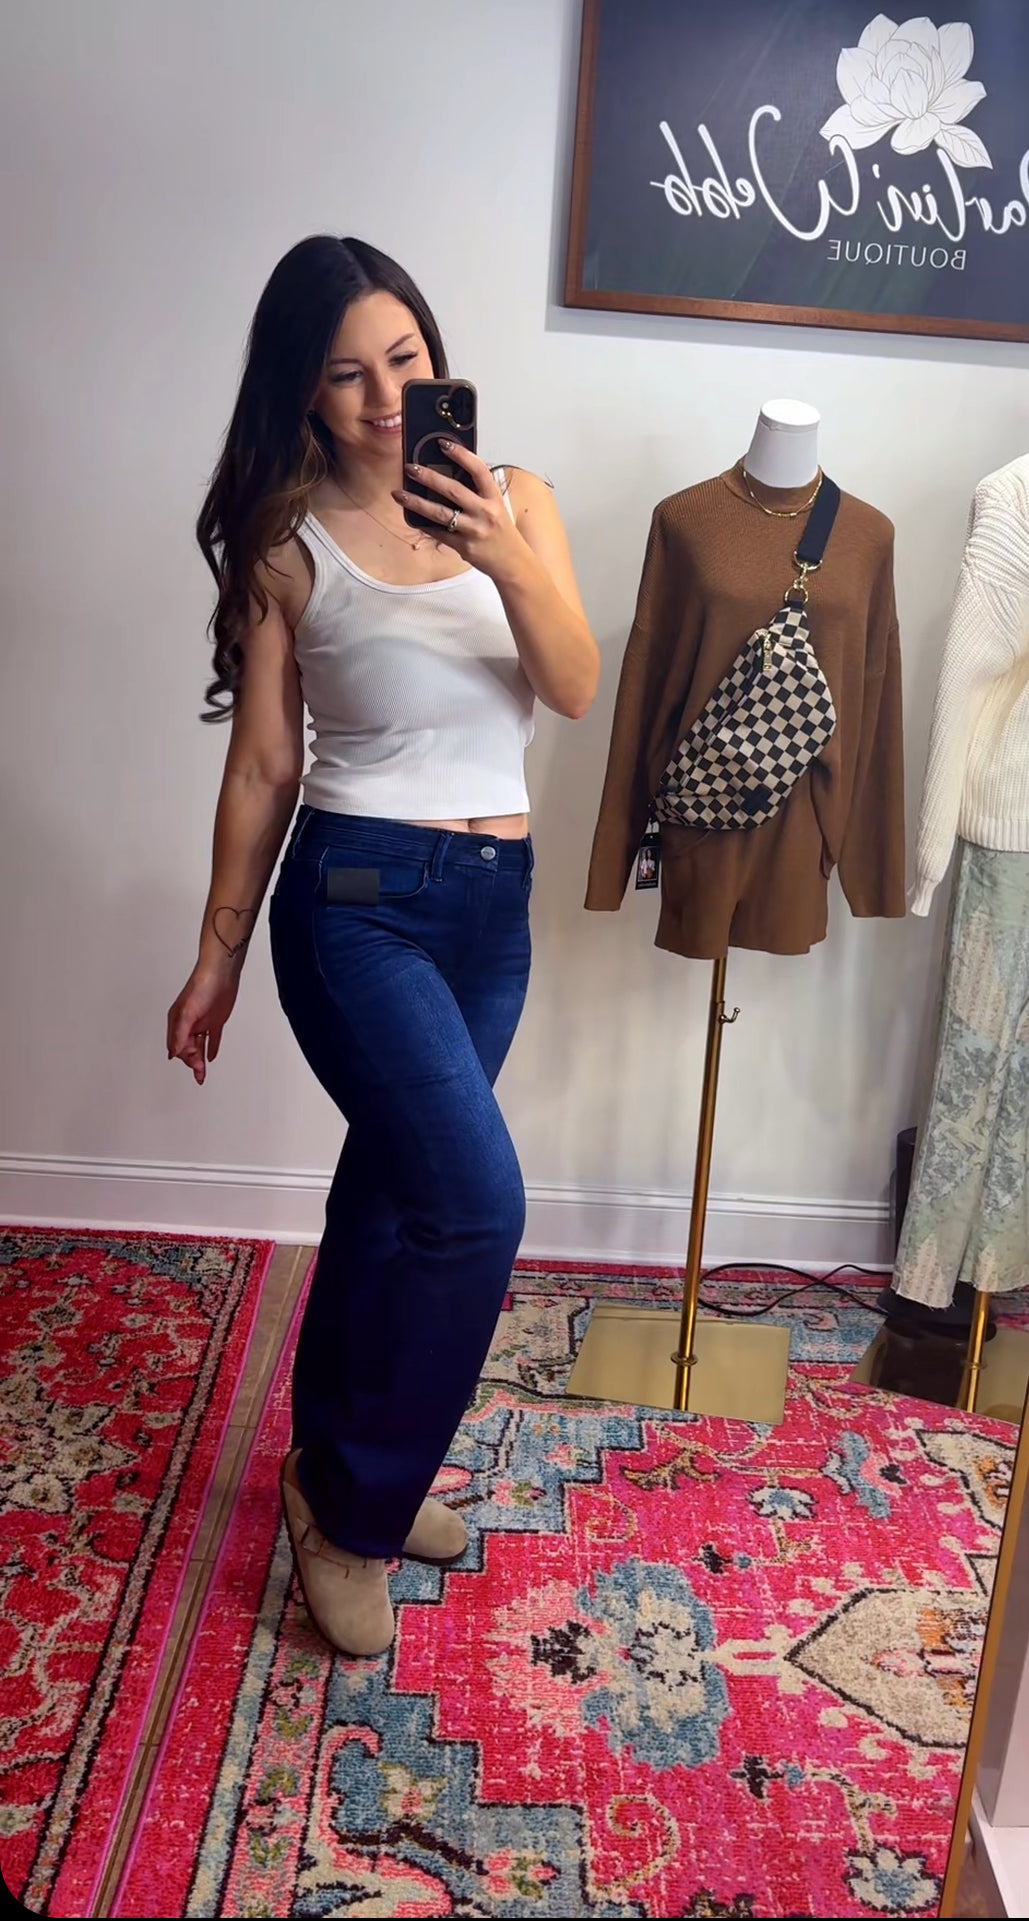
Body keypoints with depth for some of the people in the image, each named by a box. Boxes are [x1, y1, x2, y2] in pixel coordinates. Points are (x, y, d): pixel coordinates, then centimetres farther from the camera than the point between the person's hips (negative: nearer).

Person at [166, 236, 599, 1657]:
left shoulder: (514, 501, 4)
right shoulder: (287, 545, -5)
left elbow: (576, 691, -8)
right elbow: (263, 763, -1)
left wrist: (509, 561, -25)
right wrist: (219, 951, 3)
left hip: (495, 901, 5)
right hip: (358, 898, -4)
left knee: (396, 1187, 17)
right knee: (478, 1205, -16)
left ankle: (344, 1465, 38)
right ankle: (351, 1503, 9)